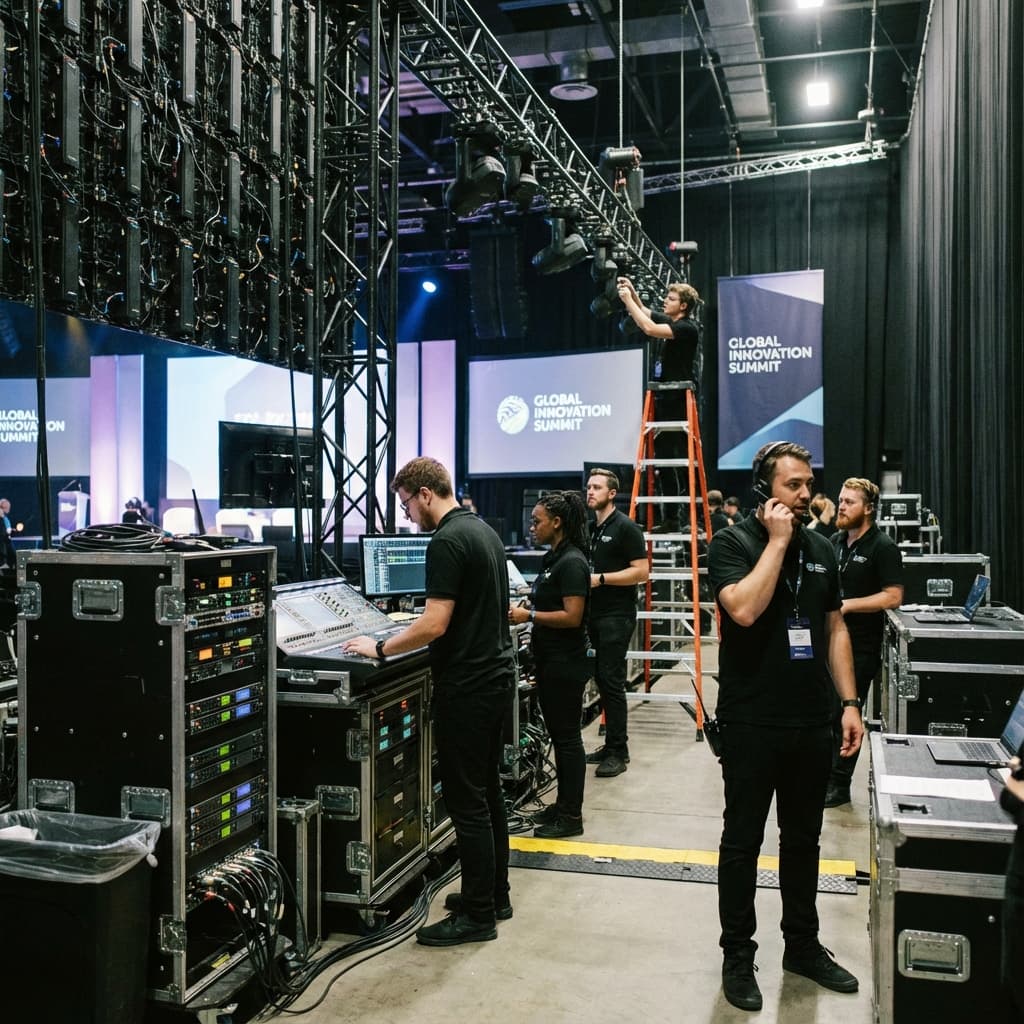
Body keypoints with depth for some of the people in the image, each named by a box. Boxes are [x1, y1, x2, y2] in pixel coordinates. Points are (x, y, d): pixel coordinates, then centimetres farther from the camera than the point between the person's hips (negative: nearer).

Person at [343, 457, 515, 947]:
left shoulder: (446, 541, -19)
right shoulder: (483, 530, 12)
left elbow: (435, 625, -23)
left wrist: (380, 648, -11)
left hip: (467, 685, -10)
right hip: (495, 675, 10)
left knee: (466, 800, -1)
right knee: (487, 791, 17)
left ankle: (478, 915, 8)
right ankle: (494, 894, 27)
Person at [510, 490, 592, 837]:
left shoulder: (572, 562, -18)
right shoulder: (553, 558, 11)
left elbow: (572, 616, -23)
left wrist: (529, 616, -18)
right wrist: (524, 609, 6)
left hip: (566, 663, -10)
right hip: (550, 660, 10)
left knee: (567, 737, 0)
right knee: (557, 733, 17)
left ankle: (572, 816, 10)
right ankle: (563, 804, 29)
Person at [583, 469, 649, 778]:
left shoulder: (625, 527, -10)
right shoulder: (591, 528, 14)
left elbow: (641, 571, -16)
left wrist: (600, 578, -19)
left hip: (617, 616, -8)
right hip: (595, 614, 8)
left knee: (612, 681, -7)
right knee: (602, 679, 11)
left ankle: (618, 752, 1)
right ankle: (611, 744, 20)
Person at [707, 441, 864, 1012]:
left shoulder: (821, 549, 8)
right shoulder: (732, 544, -9)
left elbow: (835, 628, 12)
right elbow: (744, 610, -25)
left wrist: (850, 702, 5)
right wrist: (777, 542, -19)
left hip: (813, 723, 5)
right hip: (752, 724, -5)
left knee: (804, 839, 17)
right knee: (743, 841, 7)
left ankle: (803, 945, 33)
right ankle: (738, 954, 22)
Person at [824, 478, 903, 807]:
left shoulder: (883, 546, -11)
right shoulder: (835, 542, 10)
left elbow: (893, 596, -17)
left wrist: (848, 604, -20)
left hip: (860, 646, -7)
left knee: (844, 716, 2)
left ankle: (839, 785, 15)